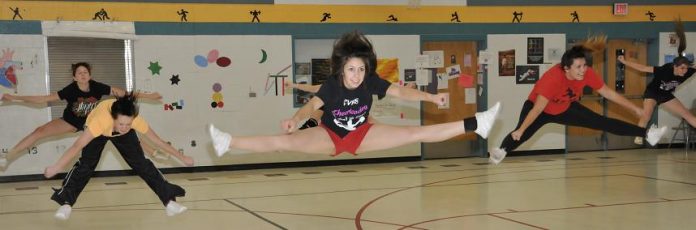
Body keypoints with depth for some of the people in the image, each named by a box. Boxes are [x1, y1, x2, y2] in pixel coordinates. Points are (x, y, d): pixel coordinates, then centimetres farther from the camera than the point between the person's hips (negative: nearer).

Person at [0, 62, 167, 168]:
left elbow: (123, 93, -18)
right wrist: (15, 98, -27)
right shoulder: (70, 90, -27)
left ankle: (152, 152, 14)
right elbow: (44, 99, -23)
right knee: (40, 131, -18)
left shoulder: (97, 87, -24)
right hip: (71, 121, -1)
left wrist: (147, 96, -17)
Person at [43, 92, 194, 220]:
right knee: (86, 164, -18)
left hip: (124, 134, 1)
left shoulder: (136, 120, -39)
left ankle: (169, 201, -1)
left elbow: (157, 141, -26)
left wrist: (182, 158, -19)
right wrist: (56, 167, -49)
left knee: (142, 164, -6)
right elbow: (77, 146, -46)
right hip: (98, 130, -1)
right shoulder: (101, 120, -48)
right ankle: (66, 204, -7)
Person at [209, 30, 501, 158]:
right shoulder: (331, 84, -25)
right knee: (285, 141, -21)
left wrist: (430, 97, -41)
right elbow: (312, 105, -41)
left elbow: (400, 91, -27)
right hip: (328, 137, -1)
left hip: (362, 135, 1)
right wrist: (295, 119, -61)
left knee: (415, 133, -9)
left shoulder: (372, 82, -19)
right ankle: (227, 143, -17)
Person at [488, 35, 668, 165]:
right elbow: (538, 108, -41)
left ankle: (646, 134, 3)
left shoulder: (587, 74, -25)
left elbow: (609, 93, -11)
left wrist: (635, 109, -6)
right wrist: (520, 130, -44)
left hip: (566, 108, 4)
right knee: (521, 135, -26)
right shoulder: (553, 78, -41)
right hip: (538, 108, -3)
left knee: (603, 123, -2)